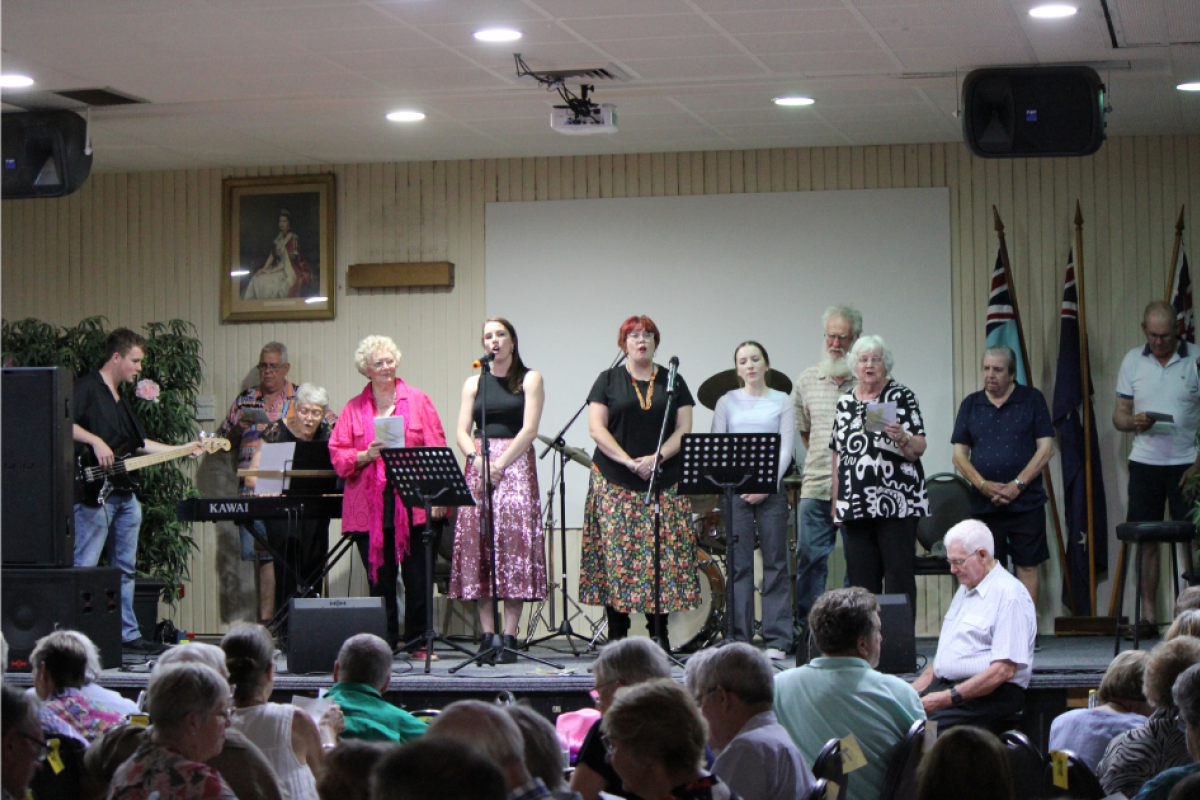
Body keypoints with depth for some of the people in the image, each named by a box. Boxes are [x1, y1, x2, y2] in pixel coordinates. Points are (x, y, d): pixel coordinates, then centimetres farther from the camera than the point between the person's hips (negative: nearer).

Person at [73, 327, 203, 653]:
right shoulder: (87, 388, -6)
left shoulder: (121, 398, 21)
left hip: (124, 494, 10)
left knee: (125, 569, 12)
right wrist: (95, 441, -25)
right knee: (84, 567, -9)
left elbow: (139, 443, 25)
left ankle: (128, 634, 18)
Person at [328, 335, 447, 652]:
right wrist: (366, 455, -12)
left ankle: (418, 641, 7)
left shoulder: (418, 401, 8)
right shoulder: (354, 408, 11)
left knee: (417, 576, -2)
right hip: (370, 507, 1)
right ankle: (384, 643, 10)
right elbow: (338, 454, 7)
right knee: (380, 578, 3)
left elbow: (436, 449, 5)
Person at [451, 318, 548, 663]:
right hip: (478, 464, 3)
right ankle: (487, 634, -3)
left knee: (513, 543, -10)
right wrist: (479, 460, -10)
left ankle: (509, 637, -10)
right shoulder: (474, 383, 16)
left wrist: (500, 463, -14)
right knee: (477, 545, -5)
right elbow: (462, 432, 8)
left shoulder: (529, 379, 6)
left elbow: (529, 430, -4)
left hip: (515, 465, -3)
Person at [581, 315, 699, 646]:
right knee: (616, 552, -7)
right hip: (616, 482, -1)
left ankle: (659, 633, 2)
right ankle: (616, 634, -2)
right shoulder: (608, 380, 8)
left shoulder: (673, 382, 13)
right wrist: (629, 462, -13)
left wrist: (657, 457, -11)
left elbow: (684, 429, 6)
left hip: (665, 482, 1)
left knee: (663, 553, -4)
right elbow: (597, 428, -1)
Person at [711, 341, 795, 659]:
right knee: (739, 564, 0)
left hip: (770, 489, -1)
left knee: (775, 561, -1)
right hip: (734, 488, 1)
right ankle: (739, 638, 3)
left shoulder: (782, 403, 8)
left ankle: (777, 639, 1)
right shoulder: (727, 403, 10)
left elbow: (785, 450, 0)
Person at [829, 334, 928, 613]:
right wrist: (835, 501, 15)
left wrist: (902, 438, -27)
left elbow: (919, 448, -6)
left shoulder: (901, 397, 1)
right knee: (861, 579, 4)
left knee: (899, 577, -4)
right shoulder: (845, 403, 15)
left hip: (897, 503, -4)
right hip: (855, 505, 4)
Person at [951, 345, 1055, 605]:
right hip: (984, 503, 2)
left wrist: (1017, 485, -11)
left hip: (1026, 502, -2)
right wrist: (983, 484, -9)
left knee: (1027, 567, -1)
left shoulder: (1032, 400, 3)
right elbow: (959, 454, 6)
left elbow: (1045, 448, -3)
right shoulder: (971, 404, 9)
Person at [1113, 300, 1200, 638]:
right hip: (1145, 462, 2)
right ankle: (1149, 615, 8)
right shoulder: (1132, 361, 7)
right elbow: (1119, 416, 11)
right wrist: (1134, 422, -13)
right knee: (1147, 542, 3)